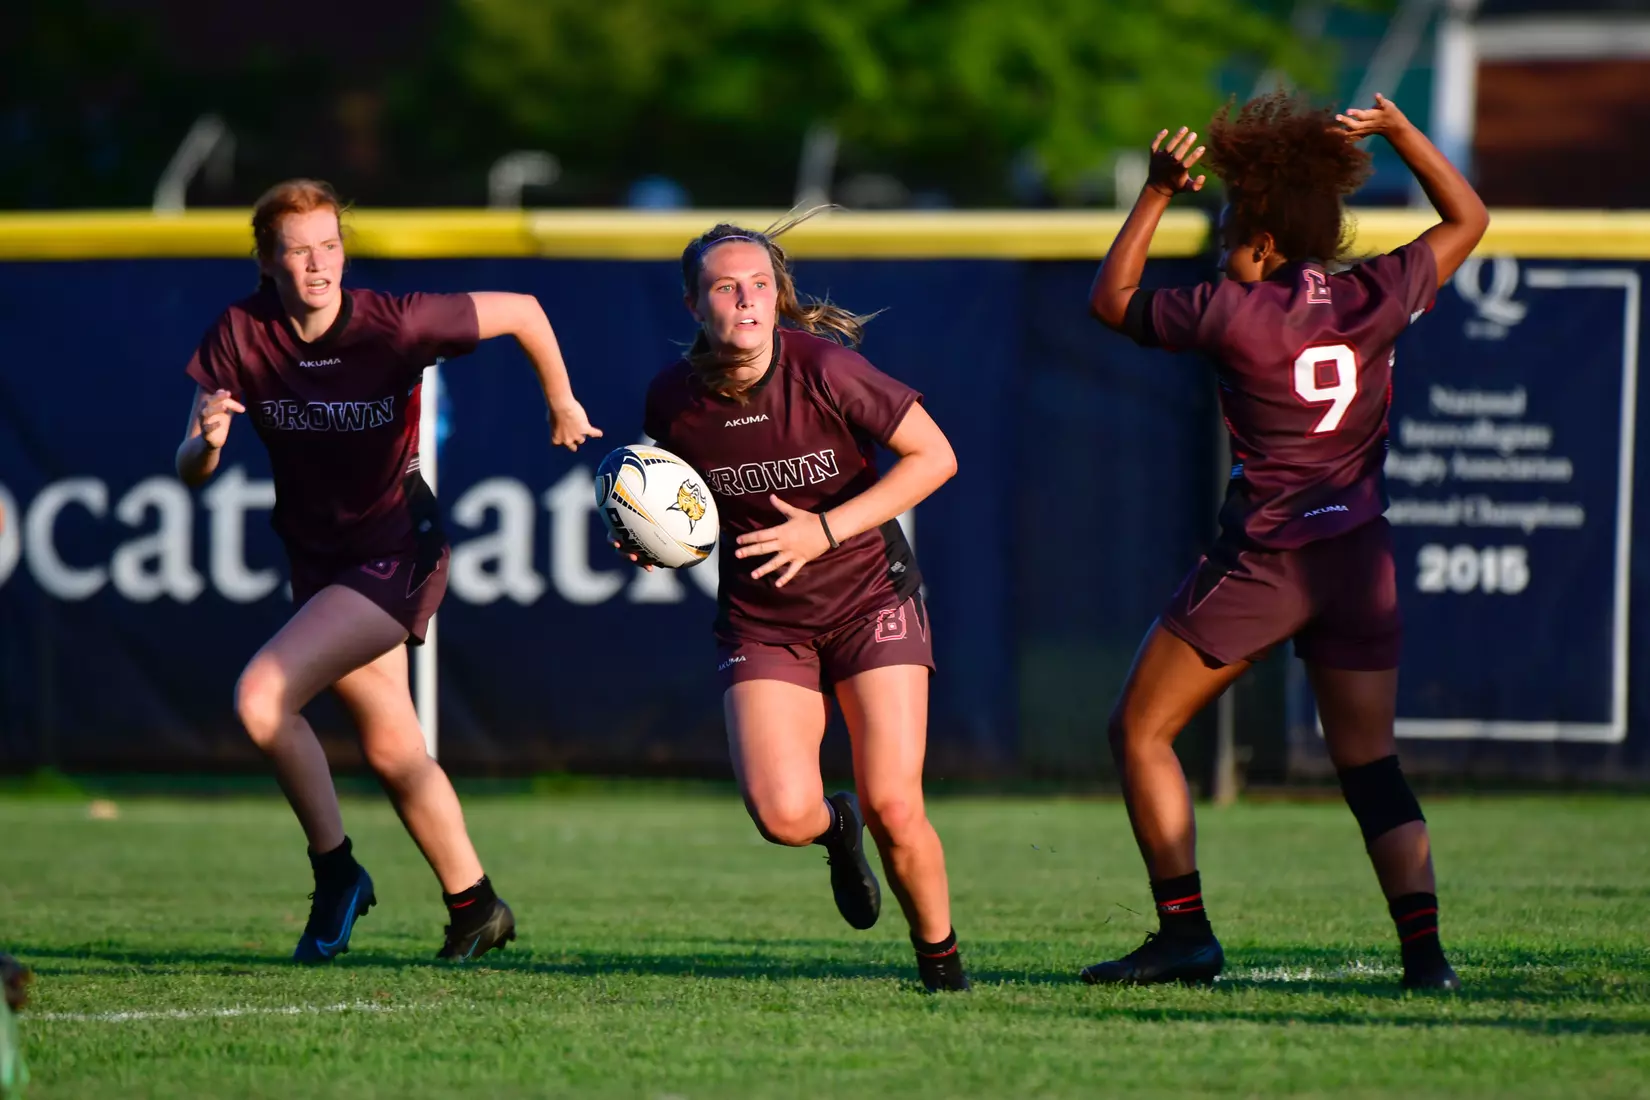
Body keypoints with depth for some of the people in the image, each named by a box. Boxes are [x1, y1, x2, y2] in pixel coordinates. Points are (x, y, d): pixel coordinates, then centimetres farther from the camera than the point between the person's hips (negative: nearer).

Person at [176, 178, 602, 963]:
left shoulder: (393, 325, -22)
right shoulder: (240, 336, -11)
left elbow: (522, 311, -8)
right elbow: (189, 471, -10)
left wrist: (562, 406, 5)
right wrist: (206, 441, -34)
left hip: (396, 554, -5)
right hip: (317, 558, 5)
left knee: (261, 699, -21)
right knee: (391, 751, 16)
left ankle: (335, 871, -3)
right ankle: (474, 905, 35)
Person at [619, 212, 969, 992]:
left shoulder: (823, 365, -18)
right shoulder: (674, 398, -8)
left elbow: (934, 457, -12)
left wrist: (826, 530, -19)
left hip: (870, 597, -2)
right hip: (761, 620, 2)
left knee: (894, 811, -13)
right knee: (782, 815, -19)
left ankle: (939, 956, 16)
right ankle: (835, 828, 21)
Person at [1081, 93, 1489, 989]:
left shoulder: (1234, 314, -11)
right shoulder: (1376, 299, 1)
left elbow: (1111, 301, 6)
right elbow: (1467, 219, 19)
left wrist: (1155, 194, 10)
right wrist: (1399, 132, 14)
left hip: (1263, 561, -5)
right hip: (1361, 559, 5)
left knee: (1139, 732, 8)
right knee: (1370, 764, 10)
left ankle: (1185, 932, 3)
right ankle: (1424, 949, -5)